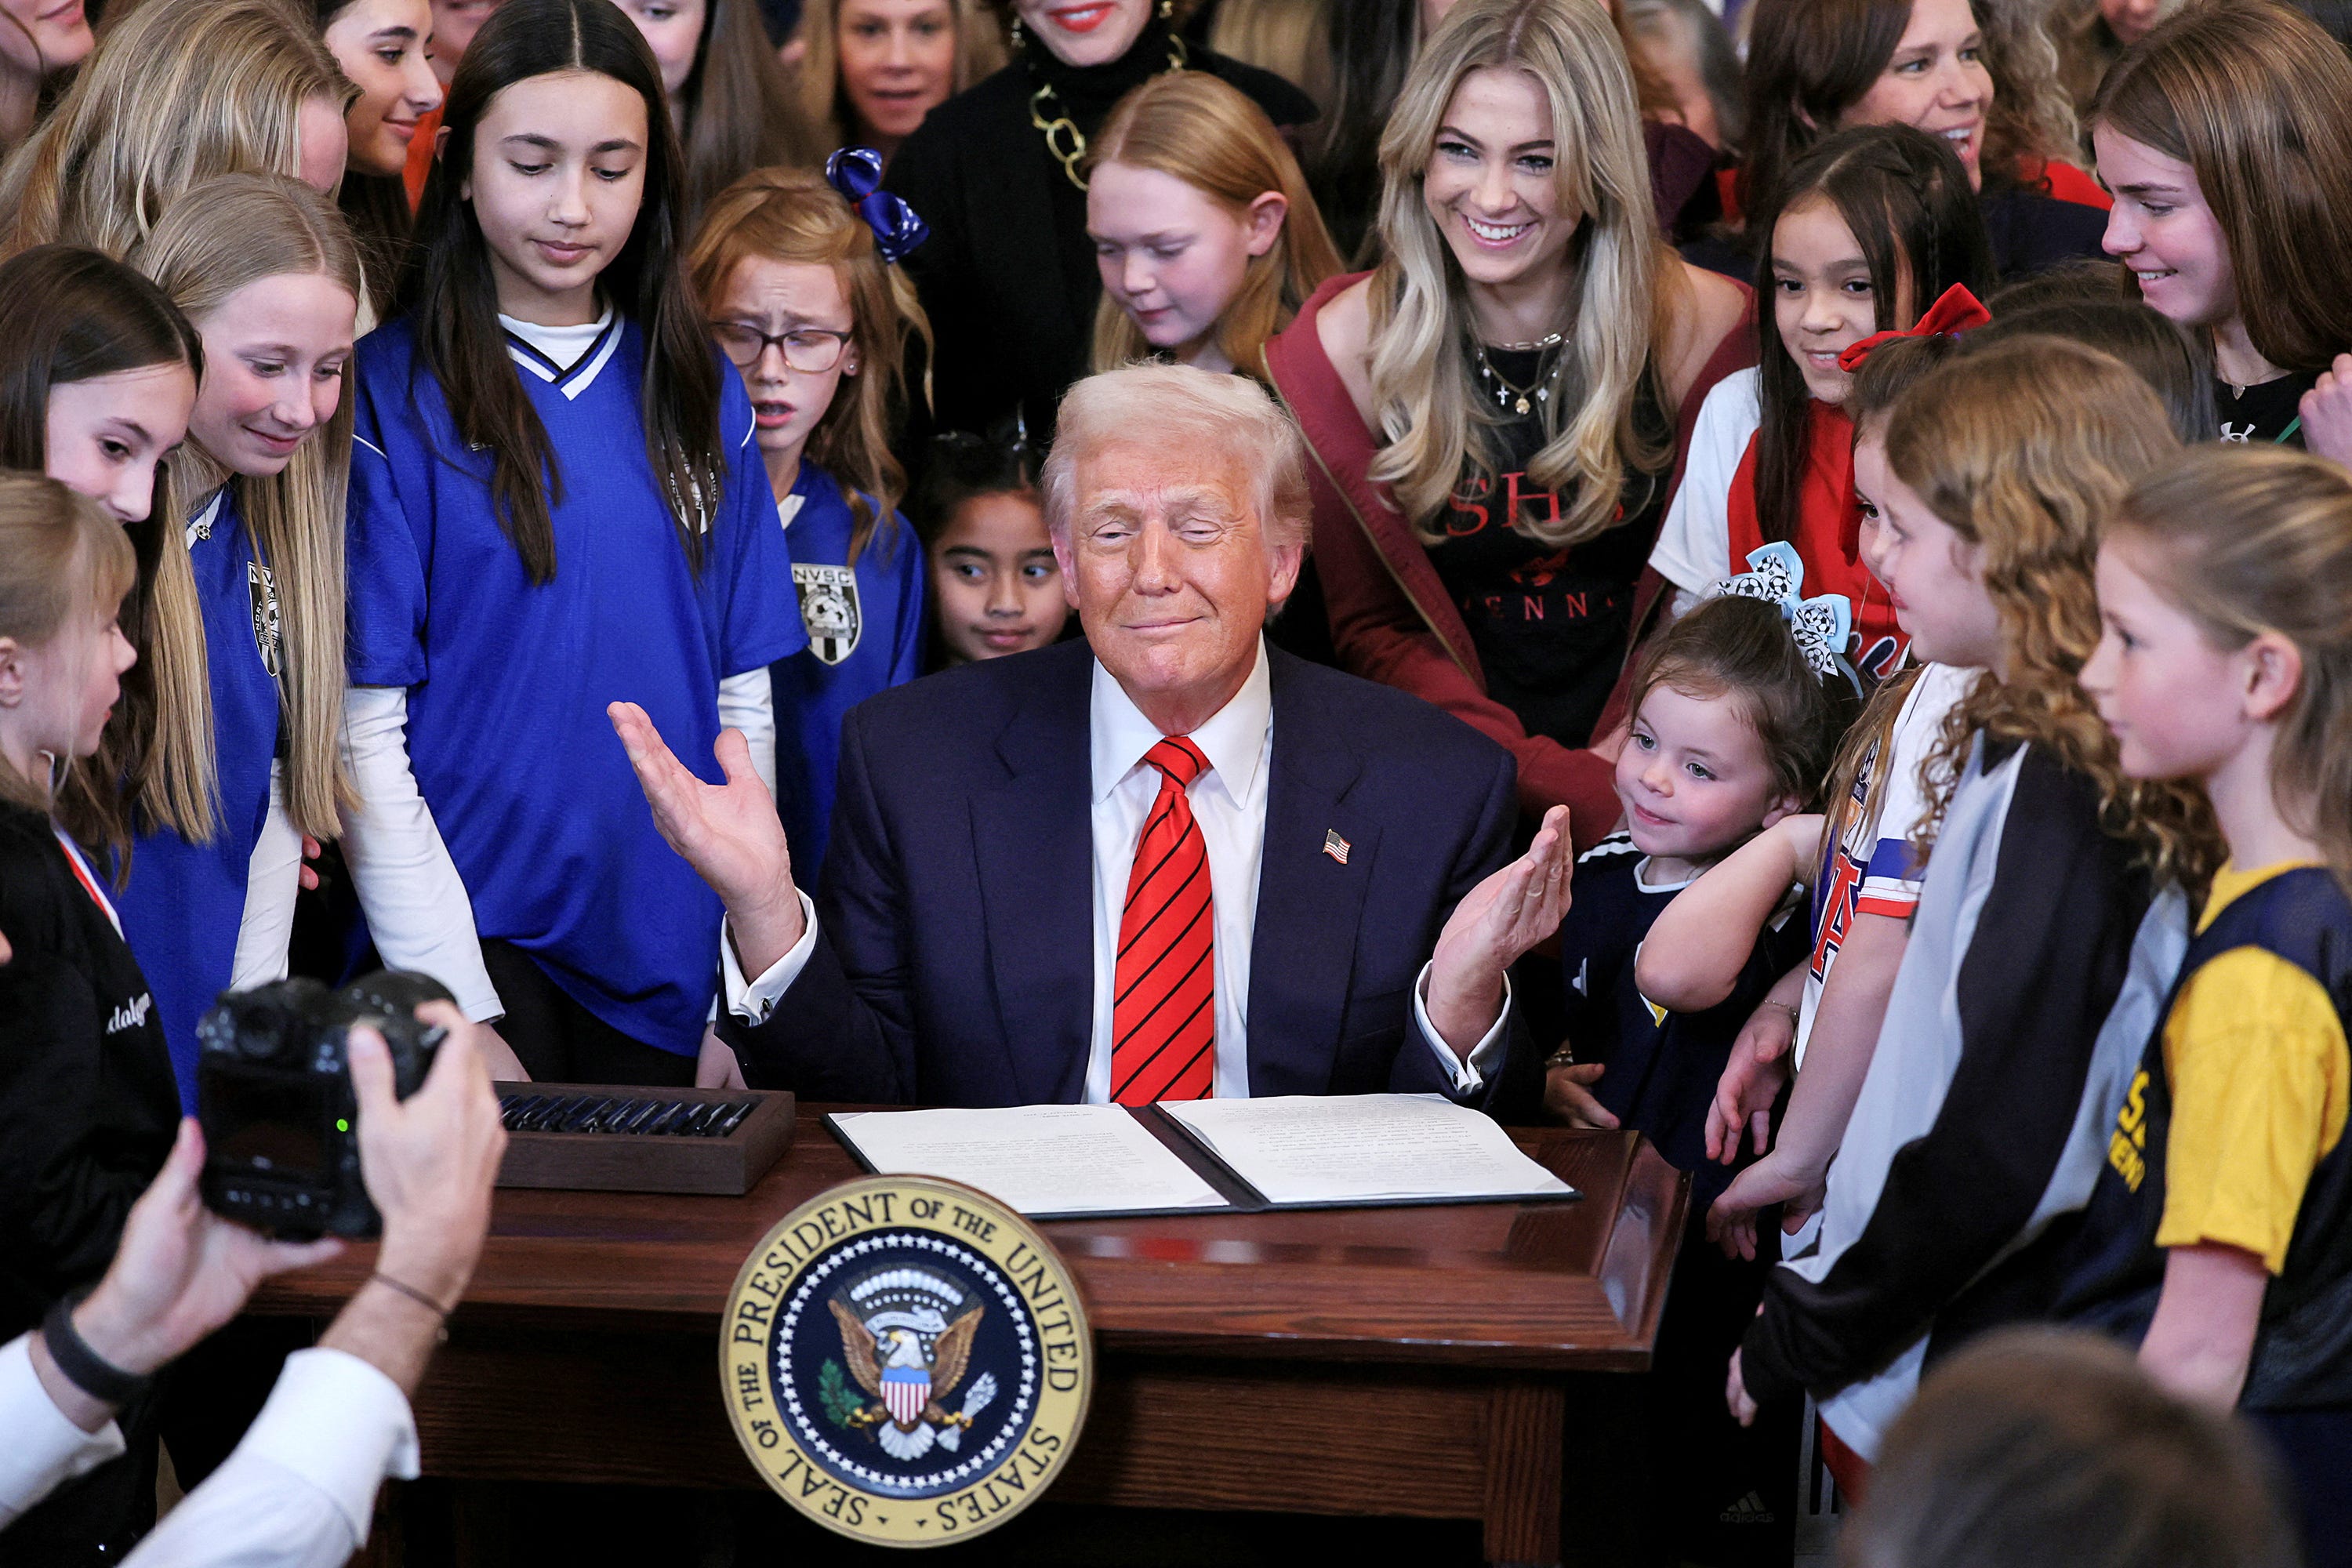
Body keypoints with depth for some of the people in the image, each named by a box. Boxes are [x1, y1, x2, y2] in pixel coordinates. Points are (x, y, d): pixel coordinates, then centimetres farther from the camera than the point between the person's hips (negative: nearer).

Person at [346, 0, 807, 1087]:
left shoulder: (697, 390, 7)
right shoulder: (390, 390, -4)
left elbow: (745, 700, 8)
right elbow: (364, 724, -7)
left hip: (666, 958, 4)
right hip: (476, 933, -4)